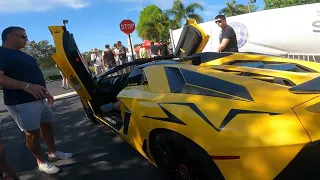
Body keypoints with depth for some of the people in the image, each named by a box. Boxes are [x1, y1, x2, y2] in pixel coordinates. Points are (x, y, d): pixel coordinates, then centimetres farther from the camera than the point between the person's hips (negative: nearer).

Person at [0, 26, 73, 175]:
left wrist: (45, 92, 21)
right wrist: (26, 86, -35)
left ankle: (53, 153, 32)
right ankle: (41, 162, 17)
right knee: (32, 133, 1)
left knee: (46, 125, 16)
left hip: (39, 99, 9)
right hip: (21, 102, -9)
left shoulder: (22, 55, 19)